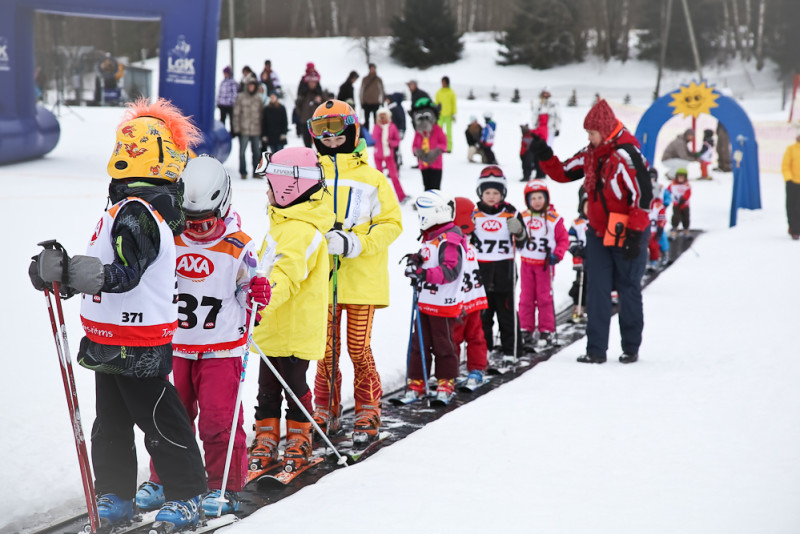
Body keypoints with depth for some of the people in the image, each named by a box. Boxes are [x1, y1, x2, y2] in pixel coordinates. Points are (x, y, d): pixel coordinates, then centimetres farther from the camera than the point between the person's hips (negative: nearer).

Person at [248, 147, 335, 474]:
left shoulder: (302, 230, -20)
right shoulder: (284, 223, 14)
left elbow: (287, 274, -33)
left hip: (296, 330, -9)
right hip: (273, 327, 9)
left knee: (293, 385, 3)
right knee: (267, 386, 12)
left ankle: (299, 440, 17)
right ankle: (266, 440, 20)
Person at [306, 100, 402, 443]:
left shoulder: (372, 178, 3)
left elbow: (391, 223, 1)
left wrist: (356, 244, -13)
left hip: (362, 280, -2)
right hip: (322, 280, 2)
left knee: (359, 349, -2)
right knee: (326, 350, 6)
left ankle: (368, 415, 11)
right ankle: (326, 414, 18)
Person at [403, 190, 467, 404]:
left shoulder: (449, 241, -16)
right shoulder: (430, 238, 14)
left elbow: (450, 270, -26)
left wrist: (426, 274, -35)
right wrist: (416, 262, 5)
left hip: (443, 305, -9)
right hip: (425, 302, 9)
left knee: (443, 345, 2)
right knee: (419, 344, 9)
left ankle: (446, 384, 14)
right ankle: (416, 383, 15)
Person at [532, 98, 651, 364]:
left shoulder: (627, 154, -19)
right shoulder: (590, 155, 5)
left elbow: (642, 195, -21)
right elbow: (563, 173, 16)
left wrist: (634, 235, -21)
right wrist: (545, 157, -3)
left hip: (627, 235, -6)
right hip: (599, 233, 7)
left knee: (629, 290, 6)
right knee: (597, 292, 1)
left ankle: (631, 348, 19)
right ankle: (596, 349, 3)